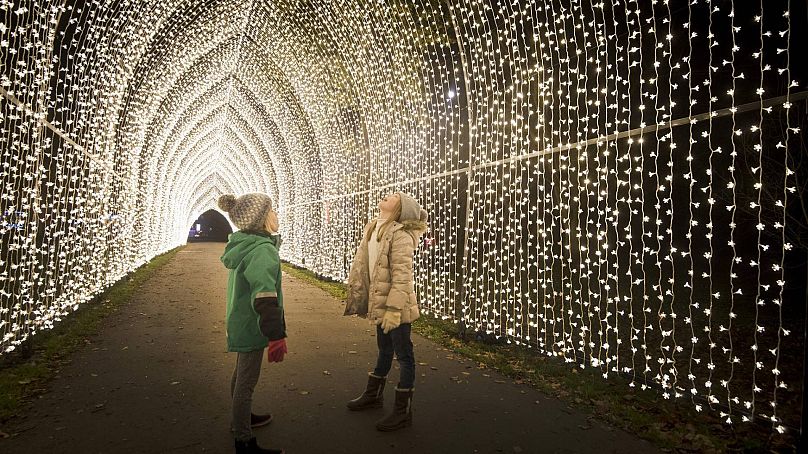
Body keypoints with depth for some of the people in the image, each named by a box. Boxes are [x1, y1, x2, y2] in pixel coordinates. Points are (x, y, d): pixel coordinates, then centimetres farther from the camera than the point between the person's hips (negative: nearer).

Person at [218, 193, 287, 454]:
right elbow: (264, 297, -32)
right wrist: (276, 335, -32)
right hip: (252, 325, -10)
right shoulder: (262, 250, -24)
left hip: (241, 322, 10)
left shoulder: (244, 244, 6)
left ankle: (242, 418, 46)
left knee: (242, 373, 25)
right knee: (247, 380, 1)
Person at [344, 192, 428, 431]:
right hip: (380, 304, 8)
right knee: (384, 351, 25)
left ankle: (403, 411, 17)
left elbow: (401, 276, -22)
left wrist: (394, 309, -24)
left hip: (396, 306, -8)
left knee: (403, 355, 5)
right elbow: (362, 266, 14)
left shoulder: (400, 235, -18)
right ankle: (373, 395, 42)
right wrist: (356, 295, 16)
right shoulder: (373, 230, 8)